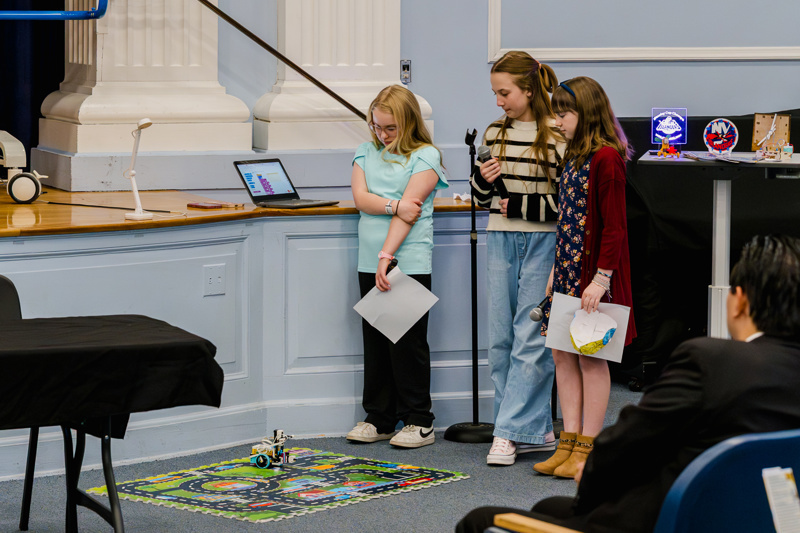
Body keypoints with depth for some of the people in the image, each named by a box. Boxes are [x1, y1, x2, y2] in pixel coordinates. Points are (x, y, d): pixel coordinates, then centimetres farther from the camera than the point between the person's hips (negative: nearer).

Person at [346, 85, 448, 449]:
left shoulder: (425, 156, -2)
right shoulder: (366, 153, 14)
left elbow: (410, 209, -11)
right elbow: (360, 198, 1)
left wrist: (386, 256, -18)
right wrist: (394, 205, -17)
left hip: (410, 264, -5)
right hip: (370, 264, 5)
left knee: (408, 343, -3)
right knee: (375, 343, 9)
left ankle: (418, 422, 6)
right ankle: (379, 419, 17)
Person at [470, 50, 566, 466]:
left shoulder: (559, 135, -8)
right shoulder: (496, 133, 10)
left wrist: (520, 204, -12)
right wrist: (483, 179, -4)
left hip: (543, 243, -6)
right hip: (501, 240, 6)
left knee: (530, 339, -7)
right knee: (501, 339, 5)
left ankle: (511, 431, -5)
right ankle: (535, 430, 13)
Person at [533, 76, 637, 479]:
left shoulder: (606, 158, -15)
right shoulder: (574, 156, 14)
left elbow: (614, 226, -18)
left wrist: (602, 278, -21)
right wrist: (557, 268, 17)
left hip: (592, 272, -9)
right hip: (567, 268, 9)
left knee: (590, 356, -2)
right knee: (563, 355, 10)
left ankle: (587, 450, 5)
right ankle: (569, 443, 16)